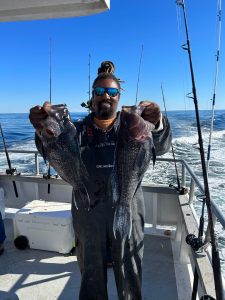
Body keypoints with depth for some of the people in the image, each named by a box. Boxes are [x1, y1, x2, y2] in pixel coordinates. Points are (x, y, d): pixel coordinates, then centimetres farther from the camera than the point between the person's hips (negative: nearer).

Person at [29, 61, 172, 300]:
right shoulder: (78, 129, 1)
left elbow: (160, 147, -16)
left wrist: (157, 125, -40)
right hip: (87, 213, 1)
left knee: (130, 274, 16)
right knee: (90, 271, 20)